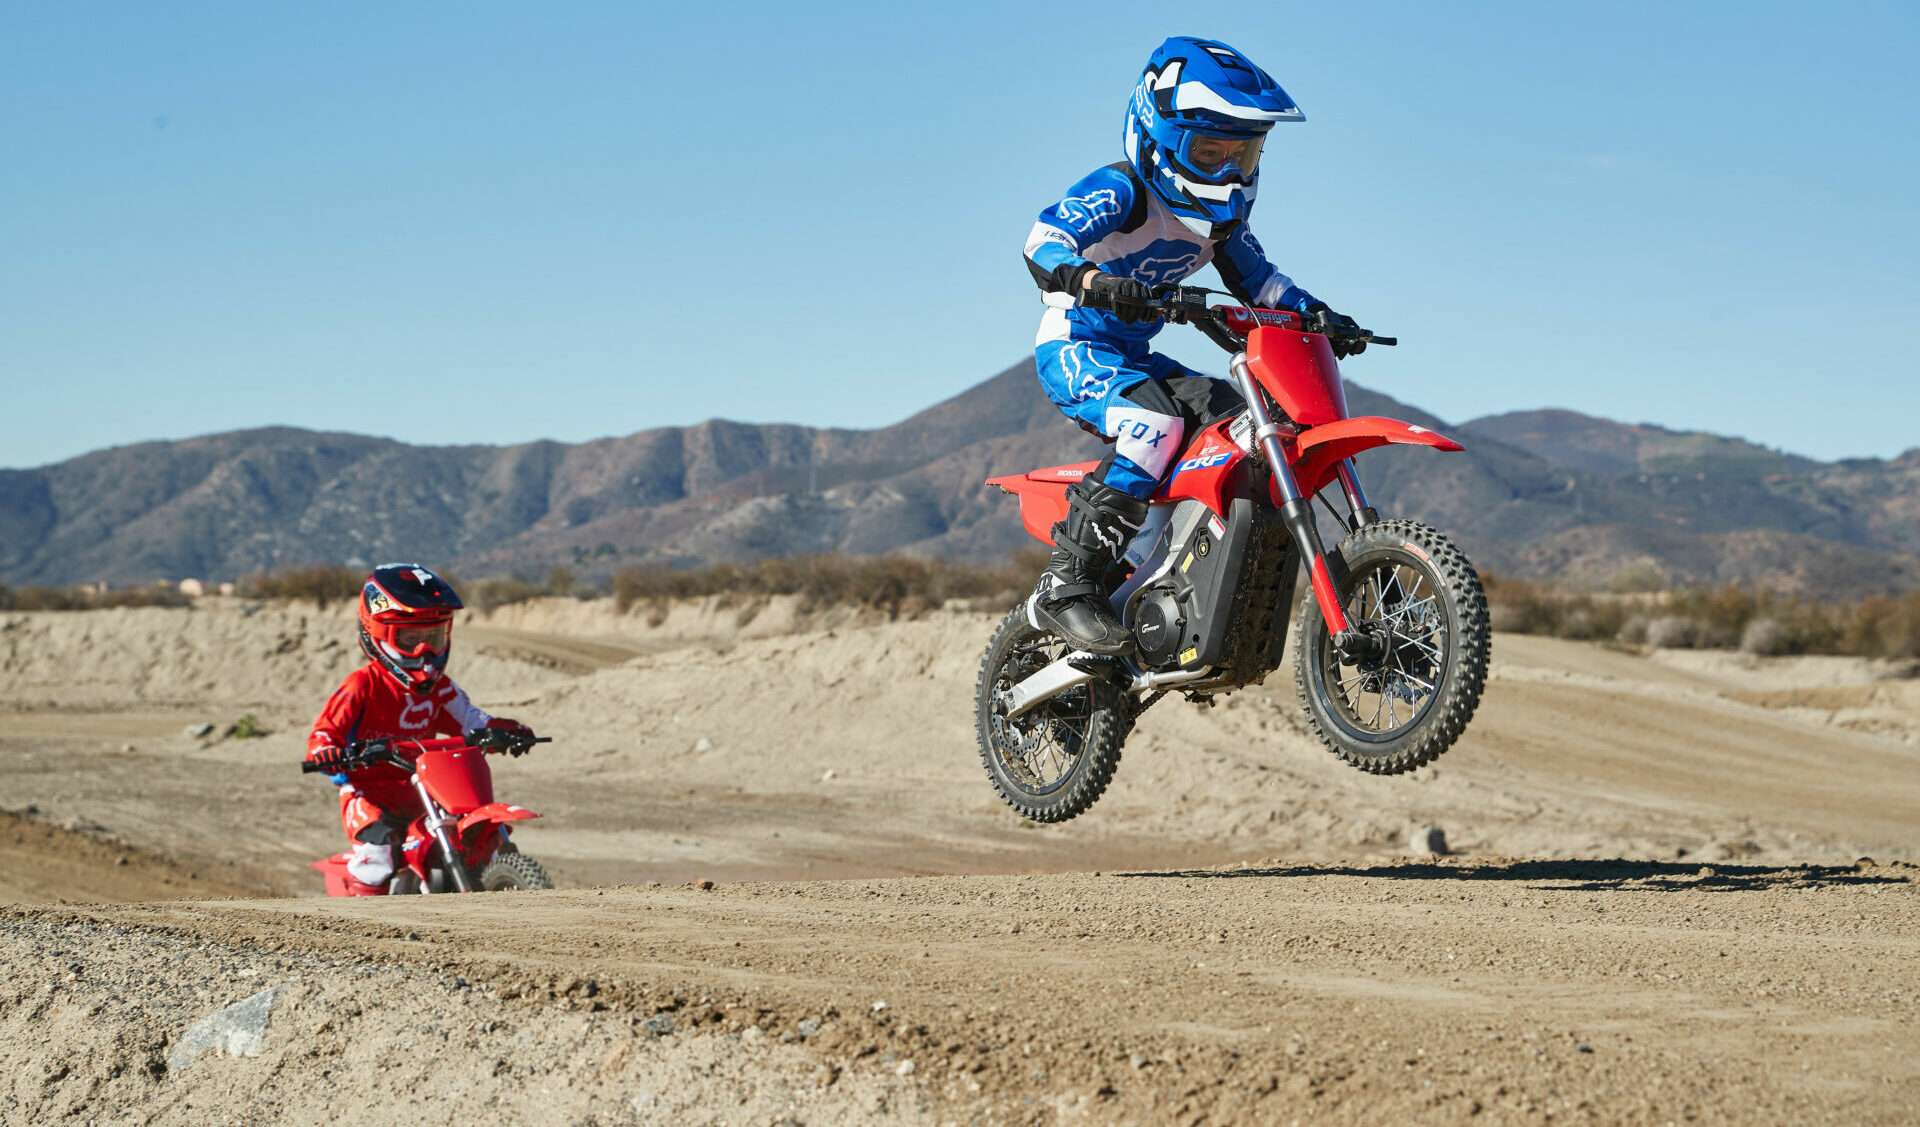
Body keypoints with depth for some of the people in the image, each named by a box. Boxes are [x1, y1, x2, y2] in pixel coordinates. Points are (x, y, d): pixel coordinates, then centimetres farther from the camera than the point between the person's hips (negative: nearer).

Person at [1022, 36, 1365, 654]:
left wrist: (1318, 315, 6)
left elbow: (1255, 278, 22)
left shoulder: (1219, 216, 9)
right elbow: (1045, 239, -30)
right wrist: (1091, 280, -51)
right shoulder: (1119, 191, -16)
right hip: (1073, 349, -8)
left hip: (1134, 358, 9)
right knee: (1157, 423, -34)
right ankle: (1065, 587, -34)